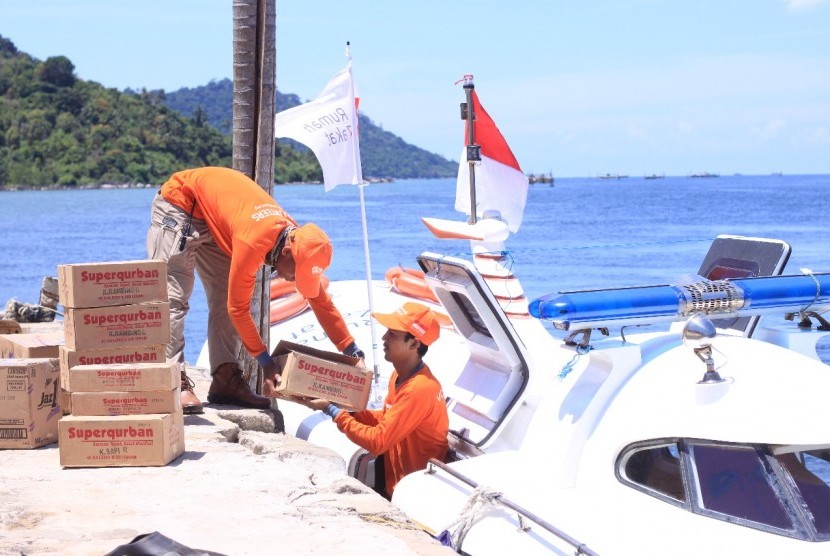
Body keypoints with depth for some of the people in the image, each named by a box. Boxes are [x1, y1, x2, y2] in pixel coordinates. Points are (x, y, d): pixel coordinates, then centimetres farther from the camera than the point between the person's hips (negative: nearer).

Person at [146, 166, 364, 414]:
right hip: (179, 205, -8)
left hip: (212, 220, 8)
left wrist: (351, 350, -4)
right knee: (173, 299, -16)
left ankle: (225, 380, 1)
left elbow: (320, 301, -3)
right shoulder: (253, 242, -37)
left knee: (224, 298, 2)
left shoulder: (299, 240, -14)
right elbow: (239, 308, -27)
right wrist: (265, 359, -20)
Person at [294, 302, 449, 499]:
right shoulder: (400, 375, 2)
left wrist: (331, 410, -18)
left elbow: (377, 442, -26)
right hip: (395, 476, 8)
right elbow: (384, 419, 11)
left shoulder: (419, 389, -27)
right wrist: (342, 408, -4)